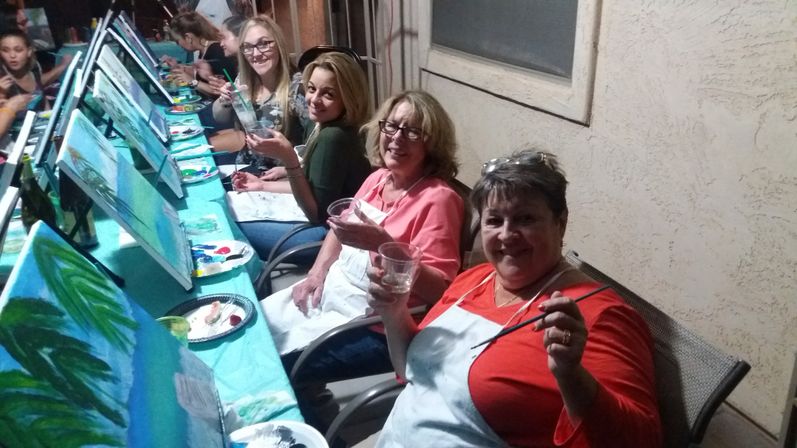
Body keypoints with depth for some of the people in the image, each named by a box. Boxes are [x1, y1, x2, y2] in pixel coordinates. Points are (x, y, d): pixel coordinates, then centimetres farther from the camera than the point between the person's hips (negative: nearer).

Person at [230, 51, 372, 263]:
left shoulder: (333, 138, -26)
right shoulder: (326, 128, 1)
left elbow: (317, 213, -24)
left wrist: (289, 159, -33)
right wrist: (262, 185, 18)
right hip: (322, 223, 9)